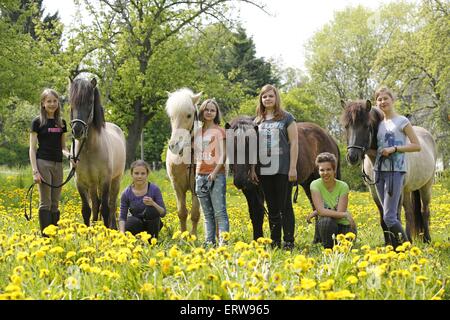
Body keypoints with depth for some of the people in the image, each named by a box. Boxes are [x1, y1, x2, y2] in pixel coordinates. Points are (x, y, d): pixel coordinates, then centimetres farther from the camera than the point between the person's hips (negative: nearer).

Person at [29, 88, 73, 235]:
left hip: (58, 164, 5)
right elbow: (32, 148, -5)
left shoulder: (61, 122, 12)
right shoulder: (38, 122, -3)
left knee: (55, 204, 7)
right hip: (43, 163, -5)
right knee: (45, 202, -5)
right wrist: (35, 171, -14)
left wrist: (69, 155, -5)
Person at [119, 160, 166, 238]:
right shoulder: (126, 193, -11)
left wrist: (153, 203, -34)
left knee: (151, 209, -31)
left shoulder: (154, 189, -15)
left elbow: (163, 213, -14)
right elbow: (122, 216, -9)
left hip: (152, 224, 0)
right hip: (136, 225, 0)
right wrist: (122, 232, -28)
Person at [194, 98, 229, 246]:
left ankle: (223, 241, -13)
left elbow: (223, 155, -7)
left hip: (216, 175, -6)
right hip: (200, 175, 6)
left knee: (219, 212, -10)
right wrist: (195, 174, 8)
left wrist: (214, 173, -18)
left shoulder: (219, 131, 0)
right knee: (207, 213, 8)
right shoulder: (198, 132, 16)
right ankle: (209, 241, 10)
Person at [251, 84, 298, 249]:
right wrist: (252, 168, 6)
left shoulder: (287, 118, 0)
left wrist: (293, 168, -11)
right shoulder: (258, 121, 12)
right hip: (264, 170, 4)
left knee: (285, 206, -2)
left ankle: (289, 242, 2)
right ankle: (274, 242, 15)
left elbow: (294, 143, -4)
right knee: (272, 208, 10)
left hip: (283, 169, -4)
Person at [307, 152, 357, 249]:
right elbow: (321, 210, -22)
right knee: (327, 221, -35)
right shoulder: (315, 185, -13)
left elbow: (340, 212, -19)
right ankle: (328, 249, -8)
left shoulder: (343, 186, -13)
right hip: (326, 226, -2)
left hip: (343, 225, 2)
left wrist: (315, 213, -20)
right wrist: (345, 214, -28)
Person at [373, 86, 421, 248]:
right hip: (379, 171, 6)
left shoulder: (402, 121, -2)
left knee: (389, 217, -13)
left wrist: (394, 148, -15)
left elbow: (417, 146, -6)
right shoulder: (379, 124, 15)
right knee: (393, 216, 9)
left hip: (395, 171, -6)